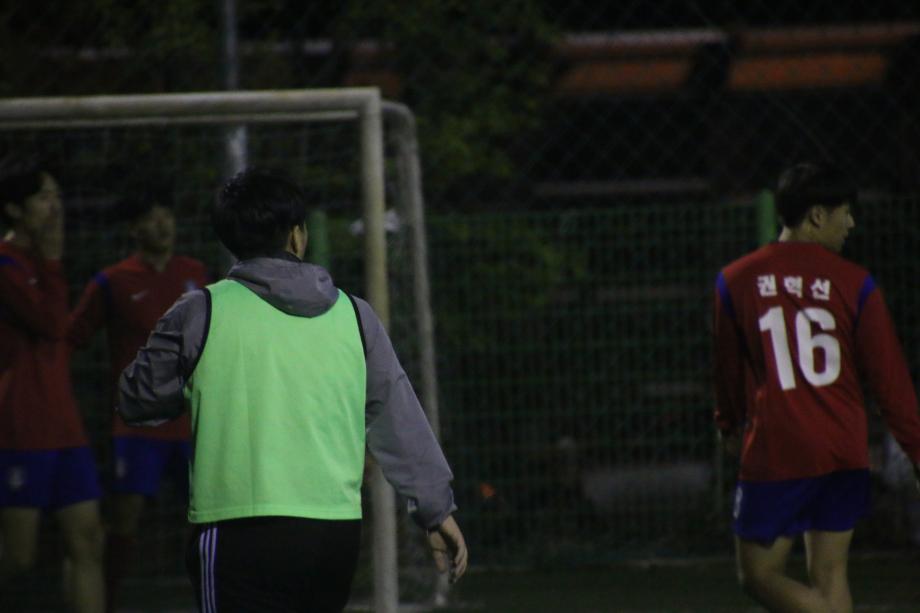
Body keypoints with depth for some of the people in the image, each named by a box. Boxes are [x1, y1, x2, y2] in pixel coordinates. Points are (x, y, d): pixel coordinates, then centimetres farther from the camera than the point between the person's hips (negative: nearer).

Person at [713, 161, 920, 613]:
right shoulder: (854, 283, -3)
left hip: (774, 455, -2)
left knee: (760, 576, 5)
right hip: (844, 453, 2)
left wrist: (730, 424, 33)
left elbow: (728, 368, 14)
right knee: (829, 575, 12)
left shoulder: (735, 281, 0)